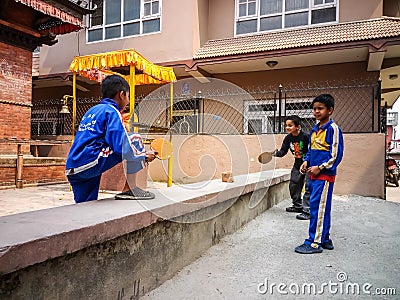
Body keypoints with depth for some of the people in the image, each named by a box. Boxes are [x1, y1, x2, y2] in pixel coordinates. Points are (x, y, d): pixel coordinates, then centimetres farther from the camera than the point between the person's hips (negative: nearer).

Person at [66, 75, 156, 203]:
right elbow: (121, 147, -15)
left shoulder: (92, 110, 23)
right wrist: (145, 156, 1)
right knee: (135, 139, -4)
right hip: (90, 162, -9)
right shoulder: (112, 111, -3)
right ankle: (129, 189, -4)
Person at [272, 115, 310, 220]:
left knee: (308, 187, -9)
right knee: (293, 185, 15)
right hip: (298, 164, 8)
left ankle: (307, 211, -4)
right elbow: (283, 151, -2)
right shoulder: (288, 138, -2)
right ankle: (297, 206, 33)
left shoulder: (305, 136, -22)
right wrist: (276, 153, -21)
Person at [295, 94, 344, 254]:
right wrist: (306, 162, 6)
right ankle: (324, 239, 24)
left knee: (317, 207, -8)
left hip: (324, 175, -8)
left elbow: (336, 154, -13)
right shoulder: (314, 130, 15)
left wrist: (320, 167, -15)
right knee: (322, 208, 14)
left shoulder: (333, 128, -9)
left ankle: (314, 243, -1)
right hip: (314, 175, 8)